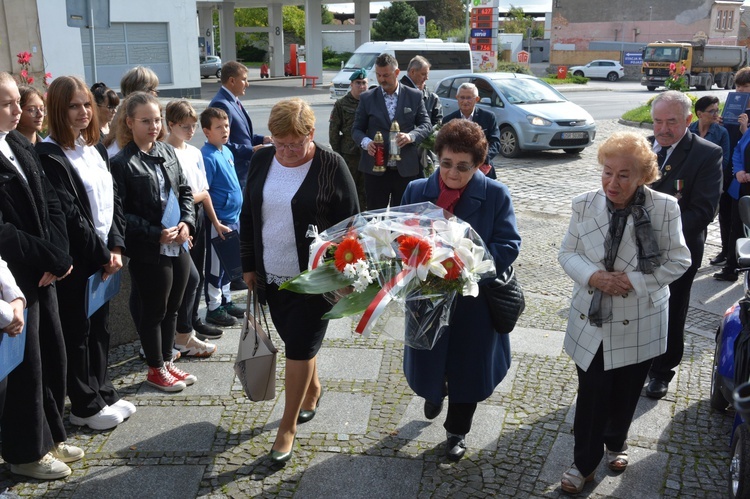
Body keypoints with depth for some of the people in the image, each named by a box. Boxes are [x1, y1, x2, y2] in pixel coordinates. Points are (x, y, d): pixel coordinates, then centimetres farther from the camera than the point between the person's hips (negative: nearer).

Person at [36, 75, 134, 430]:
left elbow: (113, 200, 8)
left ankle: (104, 393, 29)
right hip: (75, 260, -7)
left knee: (100, 326, 16)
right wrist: (101, 254, -11)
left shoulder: (96, 149, 9)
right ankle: (85, 407, 18)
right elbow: (69, 216, -18)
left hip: (105, 256, 7)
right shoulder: (49, 156, -14)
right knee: (78, 331, 6)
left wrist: (116, 247, -3)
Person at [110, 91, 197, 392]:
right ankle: (156, 369, 26)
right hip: (149, 253, -6)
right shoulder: (122, 163, -11)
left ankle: (167, 361, 34)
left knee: (172, 308, 17)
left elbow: (185, 191, 12)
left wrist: (187, 222, -4)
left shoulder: (167, 152, 7)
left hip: (178, 247, 6)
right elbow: (121, 213, -13)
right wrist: (156, 234, -19)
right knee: (153, 311, 9)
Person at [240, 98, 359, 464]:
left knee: (299, 348, -1)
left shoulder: (331, 166, -12)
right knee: (296, 340, 18)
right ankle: (313, 389, 44)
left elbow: (350, 224, -8)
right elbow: (247, 216, 10)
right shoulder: (262, 160, 2)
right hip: (271, 277, 5)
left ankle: (287, 428, 13)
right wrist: (248, 266, 9)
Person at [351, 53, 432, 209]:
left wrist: (411, 136, -16)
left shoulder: (414, 96, 4)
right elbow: (357, 129, 7)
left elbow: (427, 125, 5)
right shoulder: (367, 98, 4)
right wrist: (366, 142, -16)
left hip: (406, 169, 0)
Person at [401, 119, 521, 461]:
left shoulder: (496, 195, -10)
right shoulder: (417, 191, -4)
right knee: (426, 365, 16)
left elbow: (509, 245, -11)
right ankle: (434, 390, 56)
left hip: (475, 301, -1)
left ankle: (457, 431, 40)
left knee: (467, 369, 14)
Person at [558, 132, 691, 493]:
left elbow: (678, 261, -7)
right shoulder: (585, 205, -9)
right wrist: (593, 277, -20)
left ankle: (616, 443, 47)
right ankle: (584, 463, 24)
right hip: (591, 319, 0)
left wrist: (634, 281, -19)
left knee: (626, 392, 19)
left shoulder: (664, 208, -14)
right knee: (590, 393, 4)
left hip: (639, 323, 0)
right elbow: (567, 254, -1)